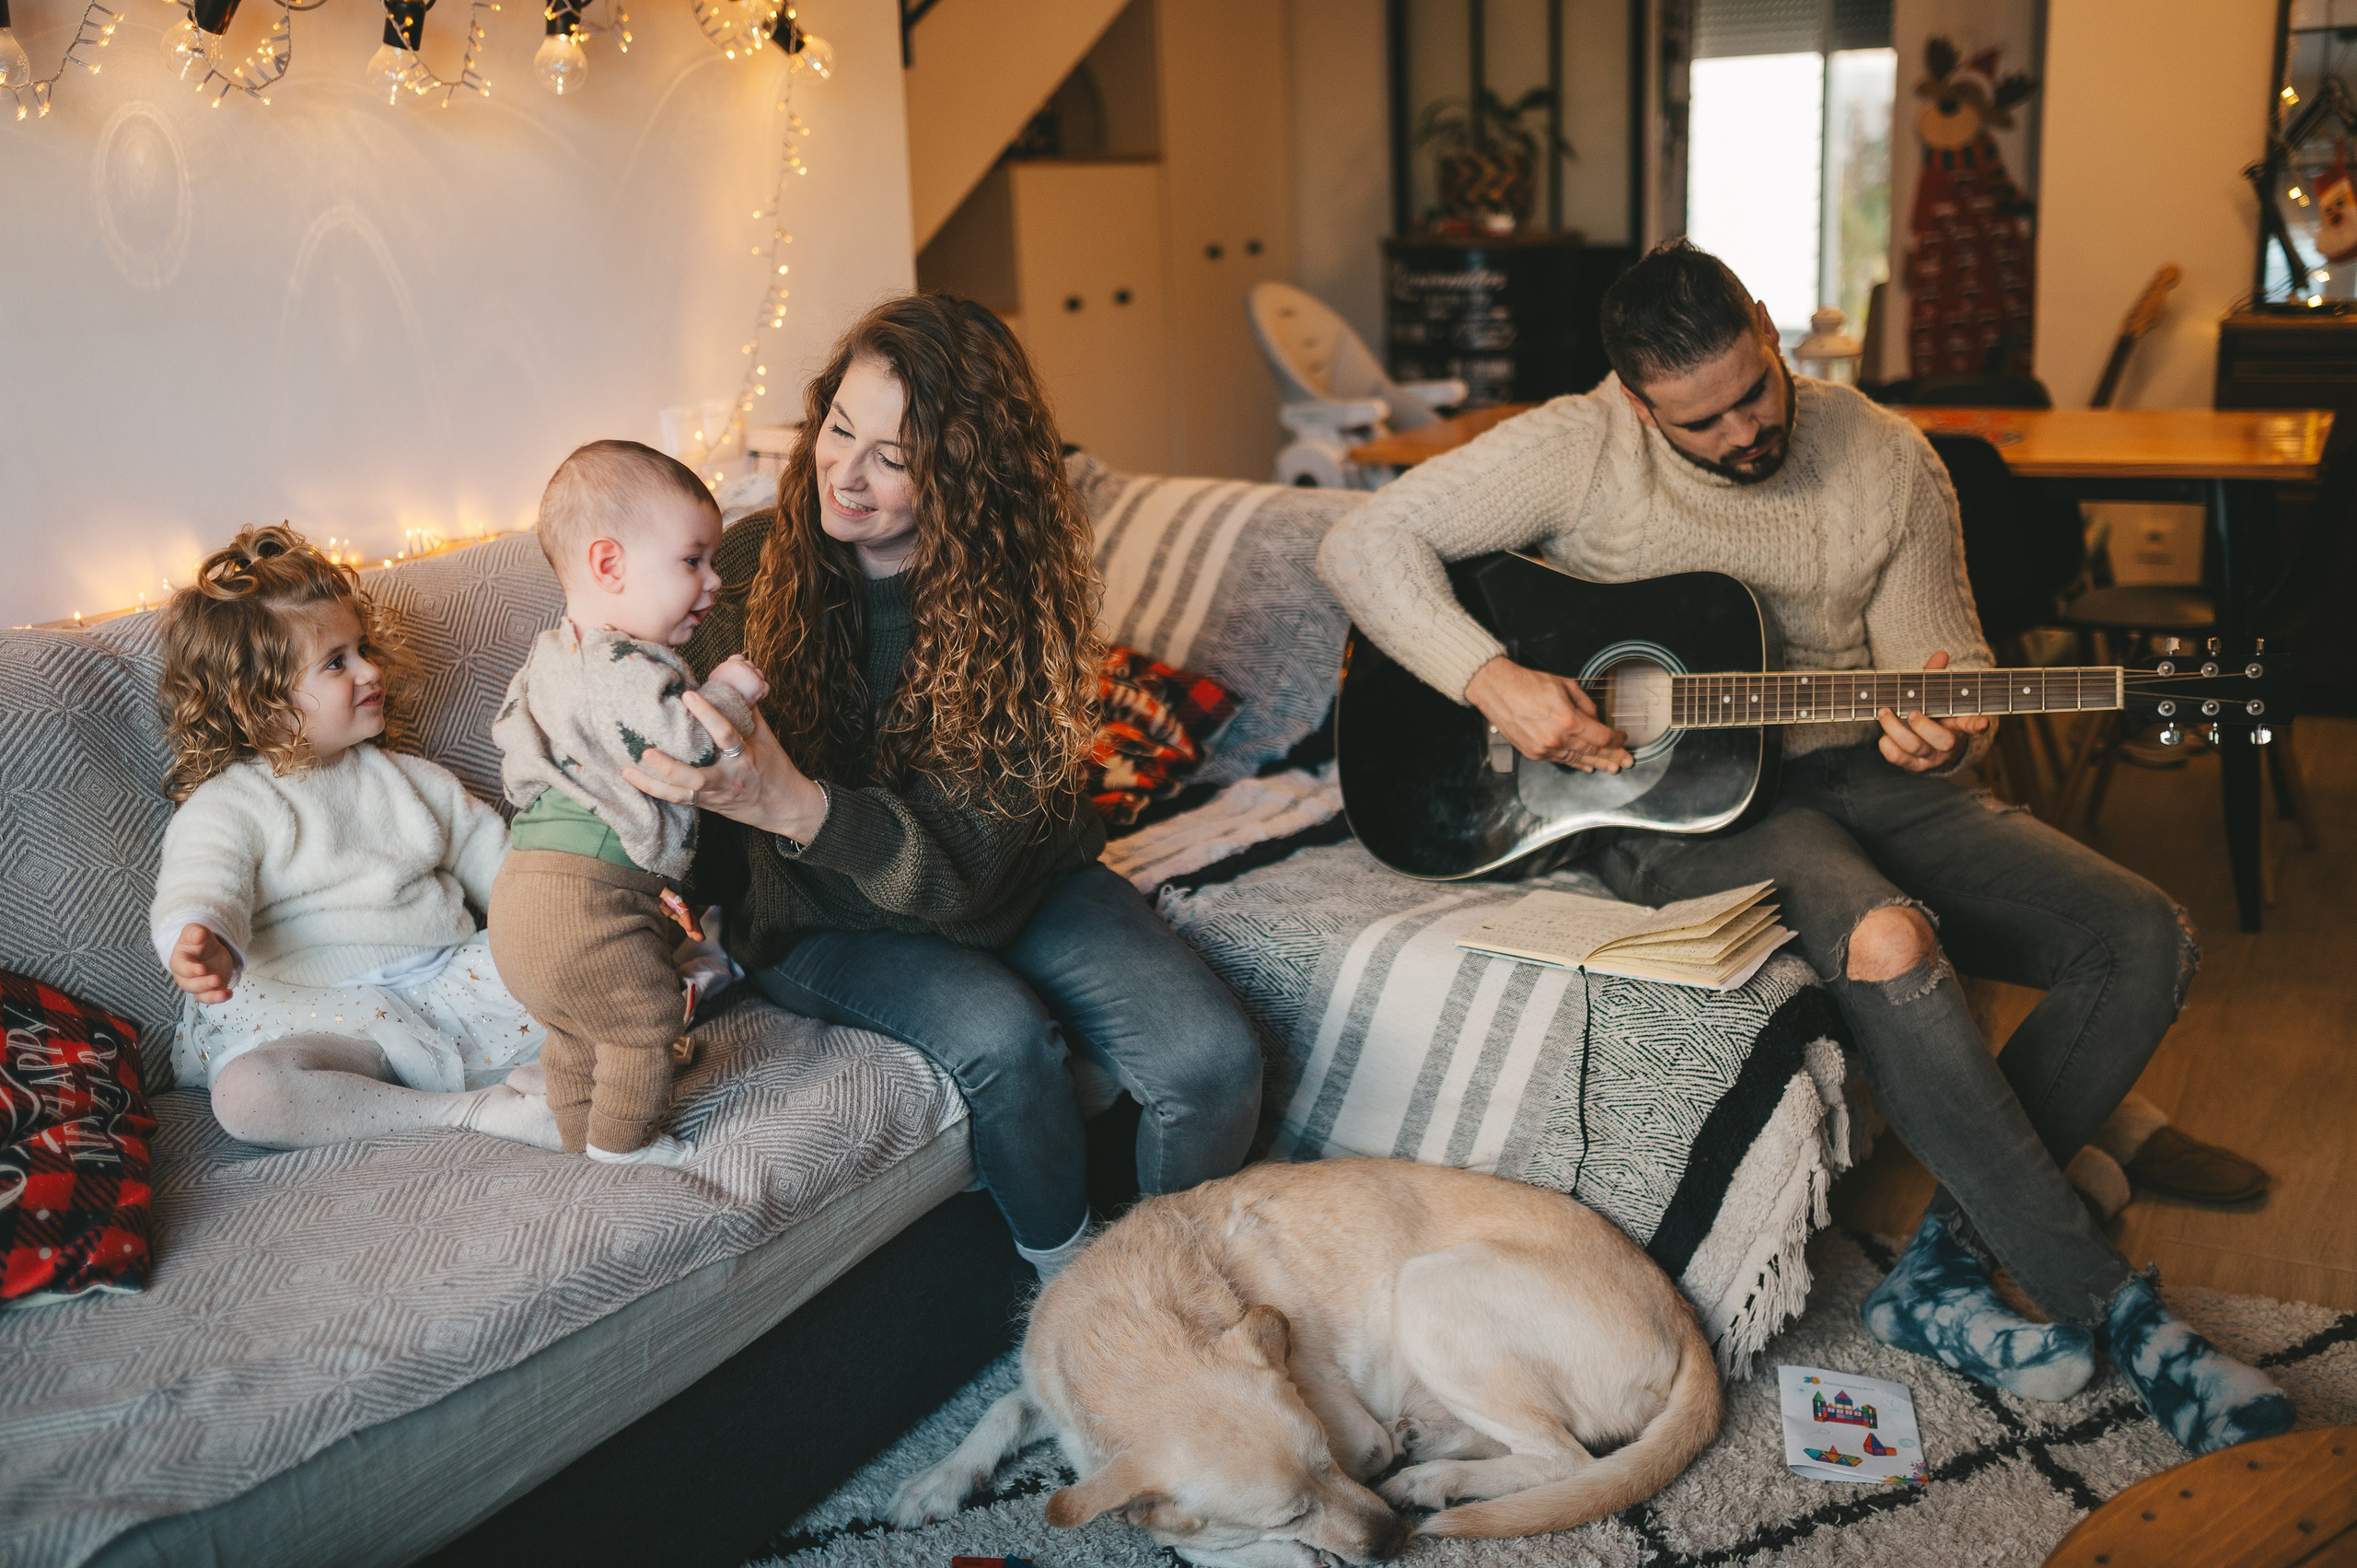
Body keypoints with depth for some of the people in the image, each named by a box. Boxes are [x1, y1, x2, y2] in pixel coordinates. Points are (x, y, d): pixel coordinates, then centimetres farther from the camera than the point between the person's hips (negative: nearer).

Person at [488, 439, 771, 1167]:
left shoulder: (552, 652, 12)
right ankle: (621, 1143, 24)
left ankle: (581, 1136, 40)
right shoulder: (627, 670, -22)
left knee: (574, 1029, 25)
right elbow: (684, 750, -33)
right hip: (590, 901, -10)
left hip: (525, 882, 10)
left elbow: (512, 729, 25)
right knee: (646, 1019, 9)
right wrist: (728, 693, -17)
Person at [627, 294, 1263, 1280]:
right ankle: (1067, 1277, 0)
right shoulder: (748, 563, -11)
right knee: (1000, 1033, -30)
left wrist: (794, 804, -42)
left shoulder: (1016, 595, -16)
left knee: (1215, 1059, -18)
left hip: (1007, 889, 1)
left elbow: (965, 865, -26)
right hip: (821, 919, 0)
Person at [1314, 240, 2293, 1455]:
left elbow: (1947, 659, 7)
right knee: (1890, 941, -35)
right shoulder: (1581, 451, -7)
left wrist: (1946, 728, -19)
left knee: (2145, 942, -12)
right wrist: (1492, 680, -23)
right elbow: (1365, 543, -10)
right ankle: (2113, 1310, -20)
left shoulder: (1885, 460, 2)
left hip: (1858, 775, 5)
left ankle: (1940, 1272, -8)